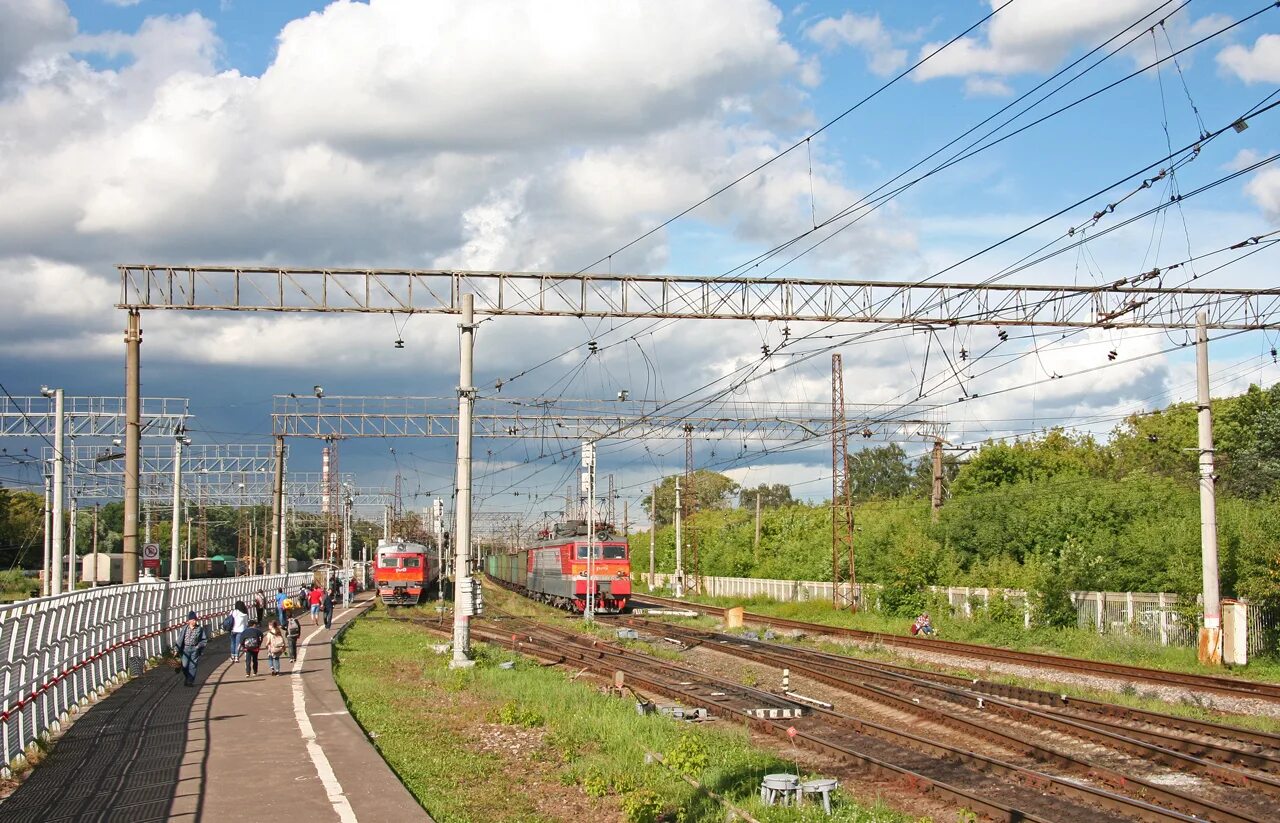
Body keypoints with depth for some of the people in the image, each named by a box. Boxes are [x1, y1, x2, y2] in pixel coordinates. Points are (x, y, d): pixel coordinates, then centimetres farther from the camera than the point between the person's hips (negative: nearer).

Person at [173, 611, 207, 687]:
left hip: (195, 649, 0)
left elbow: (205, 640, 5)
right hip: (185, 649, 0)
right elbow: (180, 639, 1)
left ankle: (190, 681, 5)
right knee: (185, 666, 0)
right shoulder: (184, 628, -1)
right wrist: (176, 649, -2)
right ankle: (186, 679, 23)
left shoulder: (200, 629, -1)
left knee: (192, 666, -2)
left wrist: (199, 645, -11)